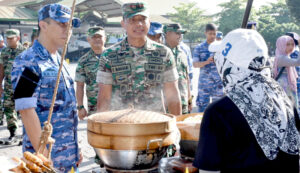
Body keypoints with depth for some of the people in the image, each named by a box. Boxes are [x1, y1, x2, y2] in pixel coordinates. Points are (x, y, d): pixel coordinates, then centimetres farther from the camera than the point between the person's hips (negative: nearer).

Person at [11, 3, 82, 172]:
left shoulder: (60, 61, 11)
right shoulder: (27, 63, -14)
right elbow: (27, 112, -20)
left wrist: (76, 148, 16)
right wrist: (44, 155, -21)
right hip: (45, 153, -7)